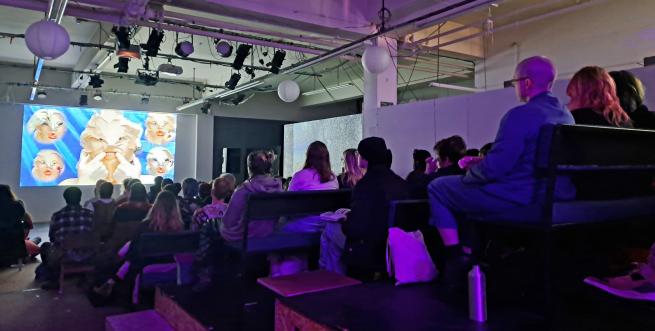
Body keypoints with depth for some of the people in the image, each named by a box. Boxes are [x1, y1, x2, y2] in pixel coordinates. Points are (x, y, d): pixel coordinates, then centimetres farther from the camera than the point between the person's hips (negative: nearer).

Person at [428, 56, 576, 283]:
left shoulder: (521, 115, -19)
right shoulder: (566, 115, 10)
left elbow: (494, 168, -23)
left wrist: (469, 174, -1)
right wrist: (480, 163, 18)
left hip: (518, 197, -9)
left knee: (437, 188, 5)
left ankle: (456, 259, 4)